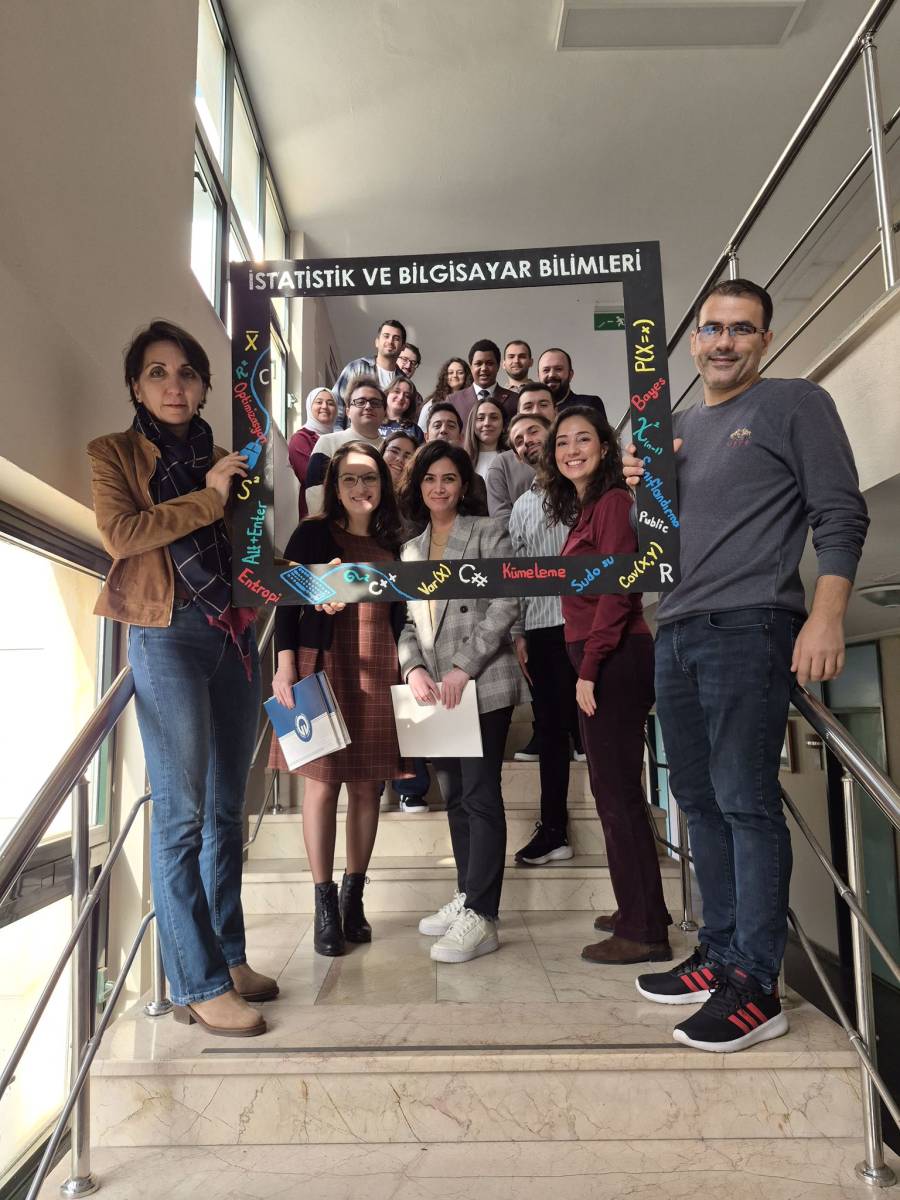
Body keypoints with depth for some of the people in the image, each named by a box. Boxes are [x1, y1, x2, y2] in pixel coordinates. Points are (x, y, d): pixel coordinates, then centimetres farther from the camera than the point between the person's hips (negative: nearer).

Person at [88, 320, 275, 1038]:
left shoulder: (221, 457, 17)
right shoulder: (115, 454, 4)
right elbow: (120, 533, -13)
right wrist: (207, 497, -9)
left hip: (235, 635, 5)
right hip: (168, 636, -5)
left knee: (227, 810, 11)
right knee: (182, 815, -4)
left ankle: (229, 955, 24)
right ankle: (200, 986, 7)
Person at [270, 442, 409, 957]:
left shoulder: (392, 543, 14)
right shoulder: (312, 534, 3)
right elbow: (288, 603, -3)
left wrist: (409, 671, 11)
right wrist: (286, 666, -13)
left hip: (379, 672, 4)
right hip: (323, 667, -3)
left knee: (368, 784, 5)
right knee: (322, 780, -3)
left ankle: (354, 897, 18)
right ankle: (325, 904, 7)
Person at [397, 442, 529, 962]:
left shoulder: (489, 534, 0)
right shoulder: (411, 550, 17)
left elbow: (505, 607, -10)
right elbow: (406, 621, 13)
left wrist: (463, 668, -16)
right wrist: (414, 669, -5)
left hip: (483, 685, -6)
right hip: (435, 690, 6)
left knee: (480, 794, -7)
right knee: (455, 796, 12)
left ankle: (481, 919, -3)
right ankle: (467, 898, 24)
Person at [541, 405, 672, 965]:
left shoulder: (614, 501, -9)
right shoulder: (585, 509, 19)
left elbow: (616, 589, -17)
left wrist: (589, 667, -18)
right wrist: (588, 667, 10)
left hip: (615, 661, -10)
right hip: (602, 663, 10)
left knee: (618, 792, -4)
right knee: (614, 790, 16)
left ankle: (644, 931, 7)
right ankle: (641, 910, 30)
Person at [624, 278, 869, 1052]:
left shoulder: (795, 405, 2)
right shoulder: (679, 426, 21)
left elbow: (840, 514, -6)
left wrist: (827, 615, -18)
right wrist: (641, 489, 3)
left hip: (749, 629, -7)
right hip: (677, 633, 7)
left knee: (746, 803, -8)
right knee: (700, 801, 11)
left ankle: (756, 987, 2)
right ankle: (720, 955, 24)